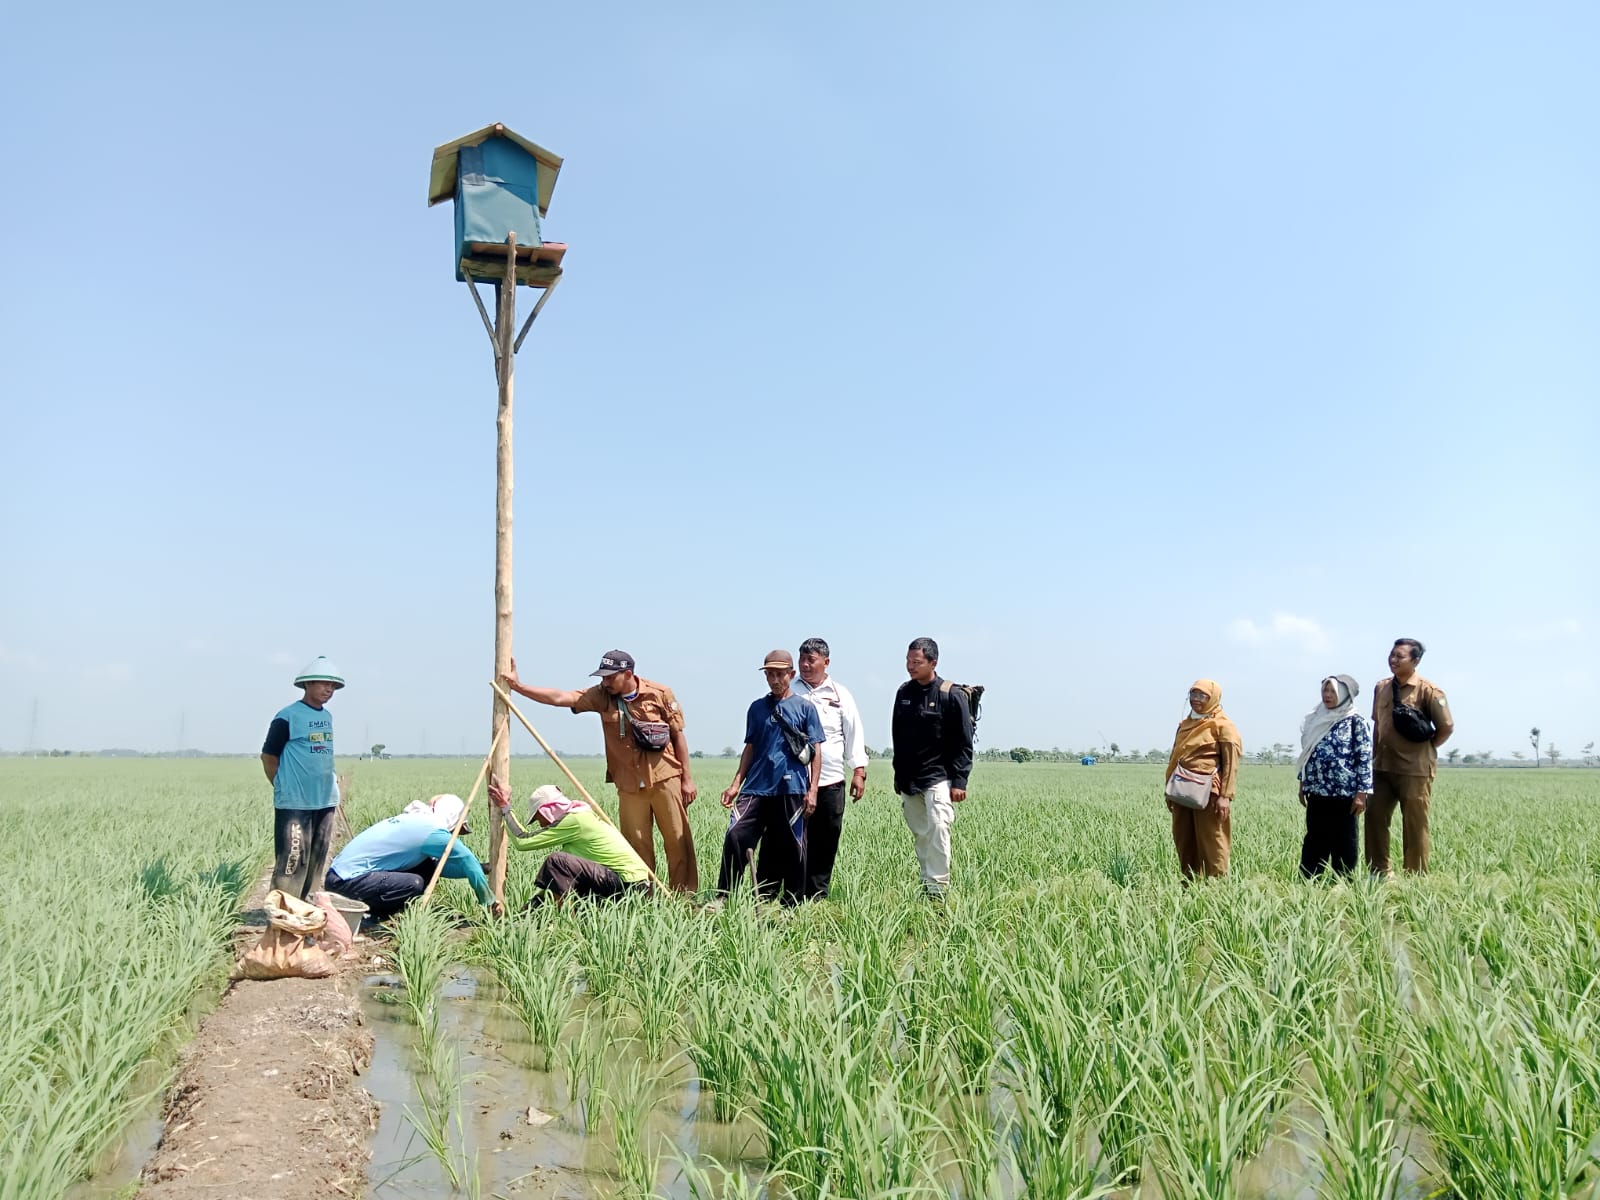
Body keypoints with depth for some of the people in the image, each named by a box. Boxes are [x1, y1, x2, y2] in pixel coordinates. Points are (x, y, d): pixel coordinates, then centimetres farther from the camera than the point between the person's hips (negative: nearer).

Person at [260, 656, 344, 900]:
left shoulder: (327, 716, 12)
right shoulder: (288, 717, -9)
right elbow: (268, 756, -4)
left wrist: (333, 783, 14)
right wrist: (284, 789, -1)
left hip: (325, 800, 7)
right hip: (295, 803, -7)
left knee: (316, 861, 12)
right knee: (292, 861, -9)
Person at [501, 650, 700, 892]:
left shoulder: (660, 694, -5)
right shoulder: (602, 696, 1)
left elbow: (678, 736, 0)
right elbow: (561, 698, -6)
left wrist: (687, 779, -1)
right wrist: (518, 686, -15)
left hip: (666, 779, -2)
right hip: (629, 784, 3)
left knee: (678, 839, 1)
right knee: (636, 844, 4)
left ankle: (685, 895, 11)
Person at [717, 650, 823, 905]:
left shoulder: (805, 708, 5)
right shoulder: (757, 707, 13)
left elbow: (816, 751, 3)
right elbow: (750, 748, 15)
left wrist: (813, 790, -4)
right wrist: (736, 783, 8)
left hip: (792, 789, -2)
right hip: (757, 787, 2)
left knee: (791, 848, 2)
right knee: (735, 836, -11)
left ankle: (791, 904, 15)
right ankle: (724, 898, -3)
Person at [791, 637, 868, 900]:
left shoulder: (840, 695, 10)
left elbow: (854, 734, 10)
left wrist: (859, 770, 2)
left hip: (831, 780, 2)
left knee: (826, 841, 6)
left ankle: (818, 895, 17)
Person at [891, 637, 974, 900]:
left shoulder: (951, 696, -8)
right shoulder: (904, 693, 7)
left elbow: (964, 744, -7)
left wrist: (959, 782, -12)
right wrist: (898, 775, 18)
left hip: (938, 779, -6)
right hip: (908, 780, 6)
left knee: (937, 831, -16)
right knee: (920, 835, 10)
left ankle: (938, 889, -11)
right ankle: (926, 885, 17)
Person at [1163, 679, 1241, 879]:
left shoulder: (1222, 725, -3)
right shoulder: (1185, 724, 17)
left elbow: (1231, 763, -9)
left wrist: (1225, 795, -16)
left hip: (1209, 793, -7)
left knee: (1212, 843, -4)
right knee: (1184, 841, 9)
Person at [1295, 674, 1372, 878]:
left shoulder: (1355, 721, -5)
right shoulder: (1317, 719, 12)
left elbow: (1365, 758, -8)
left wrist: (1361, 792, -13)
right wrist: (1302, 784, 16)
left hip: (1344, 793, -6)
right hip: (1317, 792, 6)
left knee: (1343, 843, 2)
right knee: (1314, 842, 9)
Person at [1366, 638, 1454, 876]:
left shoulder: (1428, 691, -10)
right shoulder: (1381, 688, 9)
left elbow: (1447, 727, -7)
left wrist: (1424, 749, 1)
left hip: (1415, 770, -6)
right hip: (1383, 767, 6)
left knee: (1414, 825, 2)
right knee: (1374, 817, 6)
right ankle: (1380, 872, 17)